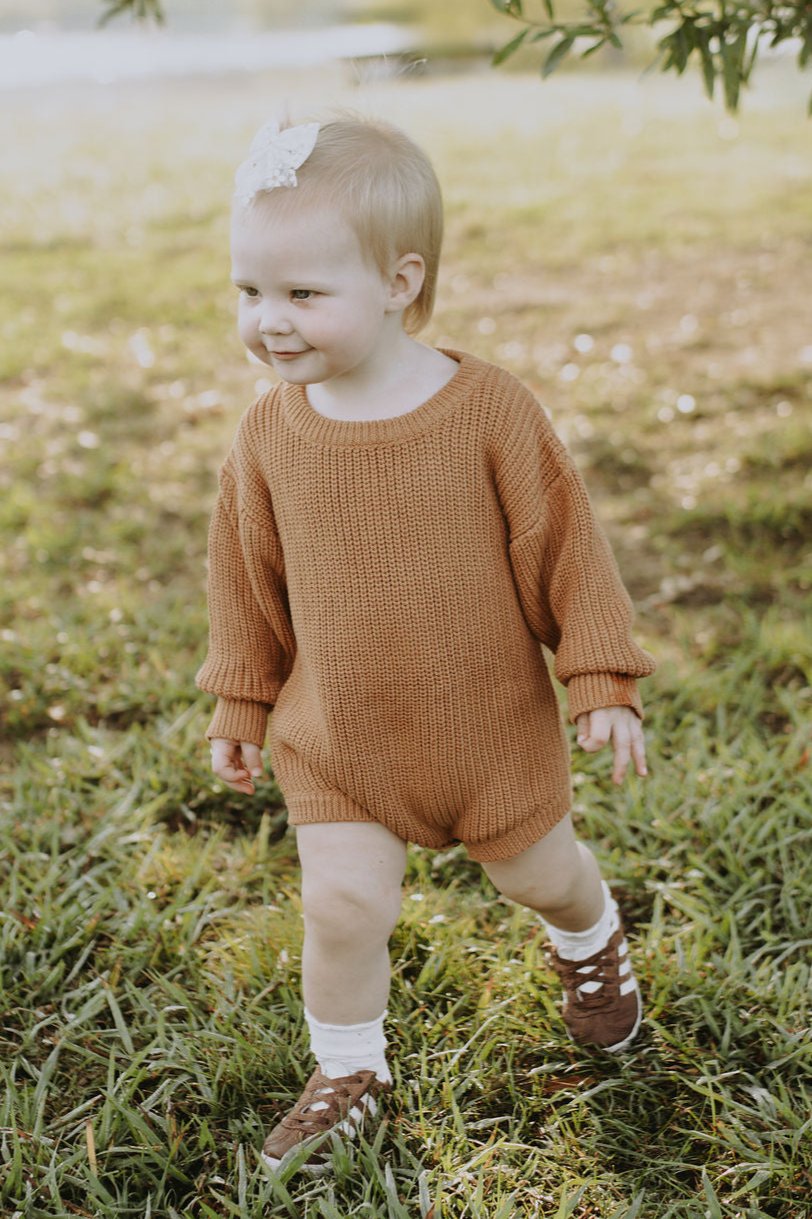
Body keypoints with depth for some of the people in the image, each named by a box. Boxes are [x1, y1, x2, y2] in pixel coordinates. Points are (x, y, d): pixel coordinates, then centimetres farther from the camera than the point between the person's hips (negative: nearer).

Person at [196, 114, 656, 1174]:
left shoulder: (490, 410, -20)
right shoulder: (269, 433, -10)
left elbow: (563, 546, -11)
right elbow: (249, 581, 3)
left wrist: (601, 681, -8)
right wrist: (239, 705, 9)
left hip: (491, 722, -1)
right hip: (334, 737, 2)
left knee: (540, 873, 18)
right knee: (343, 900, -4)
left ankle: (591, 941, 54)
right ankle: (350, 1070, 23)